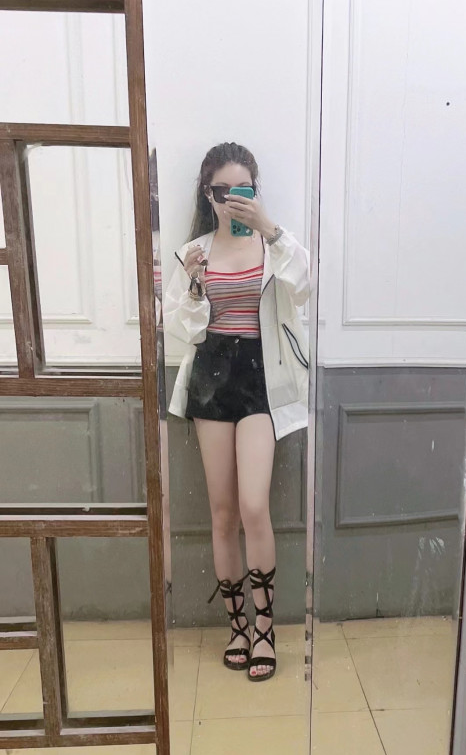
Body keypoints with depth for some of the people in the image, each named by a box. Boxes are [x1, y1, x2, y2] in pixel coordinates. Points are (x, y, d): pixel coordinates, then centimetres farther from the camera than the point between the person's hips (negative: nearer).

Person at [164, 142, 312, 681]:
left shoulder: (273, 245, 3)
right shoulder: (194, 251, 9)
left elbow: (303, 285, -17)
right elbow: (180, 327, 7)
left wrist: (269, 228, -23)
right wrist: (193, 287, -10)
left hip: (260, 377, -2)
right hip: (211, 376, 3)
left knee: (253, 507, -11)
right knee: (222, 510, 8)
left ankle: (265, 626, 14)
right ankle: (237, 623, 28)